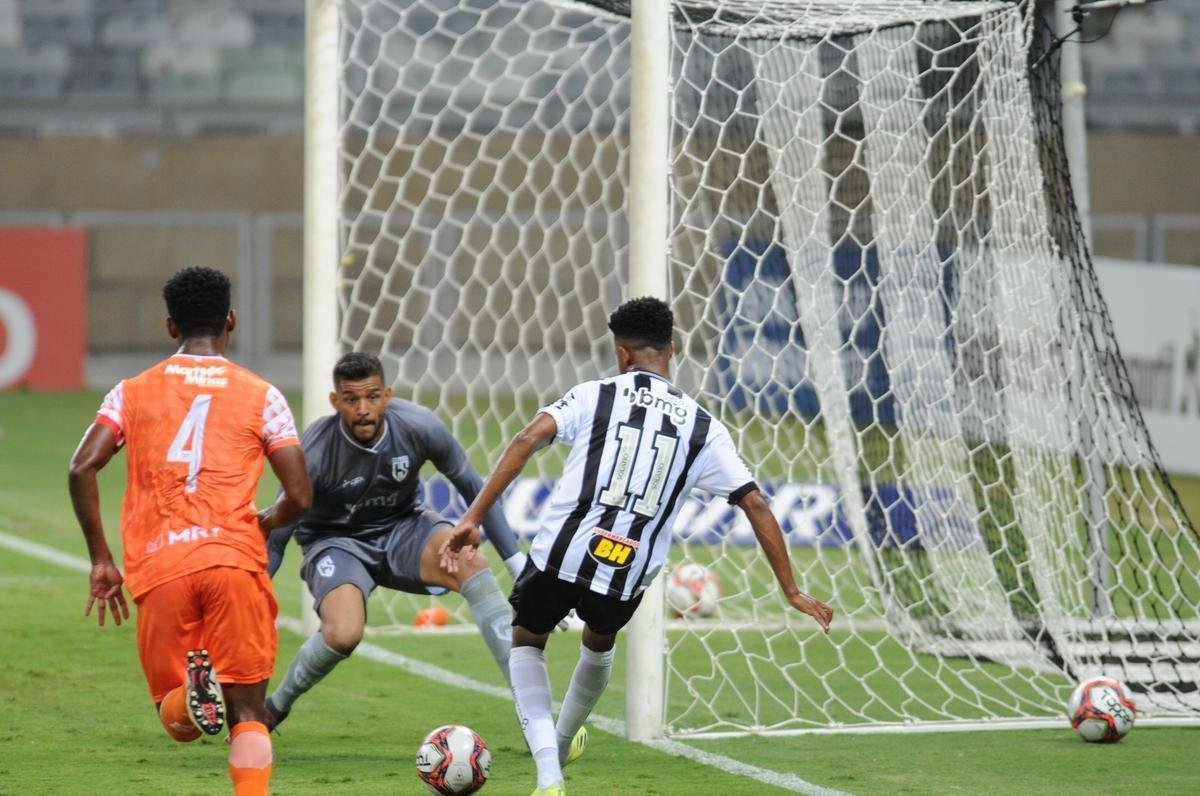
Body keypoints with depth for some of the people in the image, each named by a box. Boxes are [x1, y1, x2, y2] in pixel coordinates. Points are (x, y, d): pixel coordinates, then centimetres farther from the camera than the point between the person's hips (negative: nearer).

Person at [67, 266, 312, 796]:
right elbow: (299, 496, 5)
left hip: (159, 569, 1)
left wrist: (101, 559, 8)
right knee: (247, 714, 6)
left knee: (179, 723, 11)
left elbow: (82, 469, 0)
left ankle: (190, 694, -24)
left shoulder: (132, 392, 14)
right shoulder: (261, 396, 11)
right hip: (235, 556, -1)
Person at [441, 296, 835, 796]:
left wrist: (473, 519, -13)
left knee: (526, 641, 27)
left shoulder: (595, 396, 3)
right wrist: (791, 592, 10)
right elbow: (755, 504, 6)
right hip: (628, 580, 2)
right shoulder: (702, 427, 8)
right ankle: (561, 746, 56)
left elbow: (527, 440, -12)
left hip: (560, 554, -2)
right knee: (600, 643, 37)